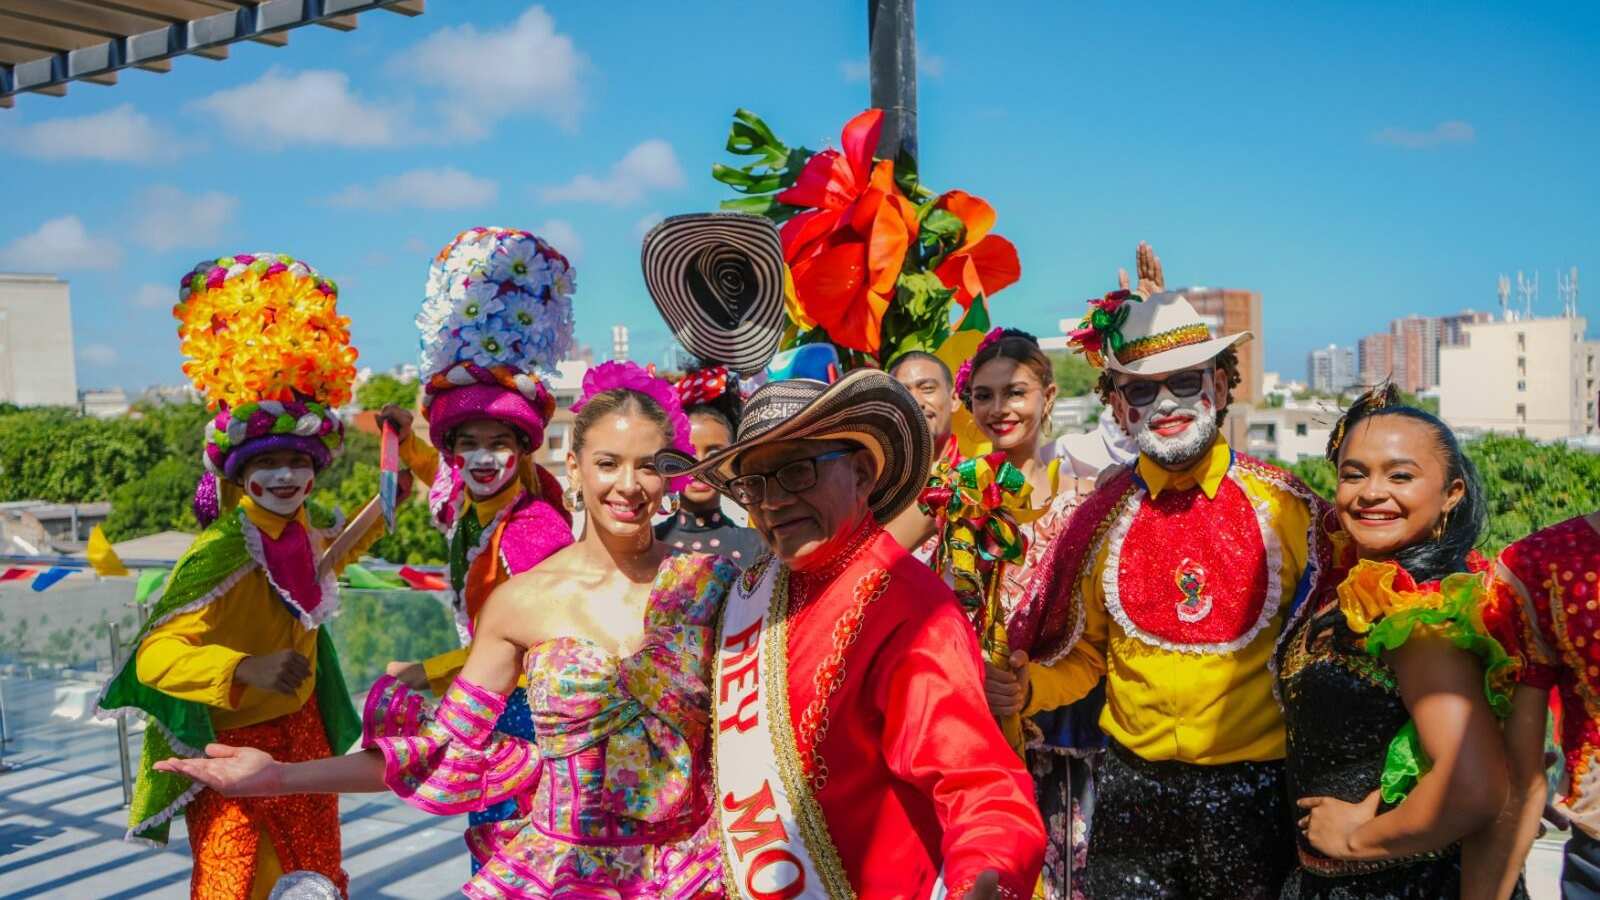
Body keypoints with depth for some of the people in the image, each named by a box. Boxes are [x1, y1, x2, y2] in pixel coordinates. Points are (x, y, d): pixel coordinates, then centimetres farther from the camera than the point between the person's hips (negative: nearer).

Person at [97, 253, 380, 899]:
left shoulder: (299, 533, -2)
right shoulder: (220, 555, -24)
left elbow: (331, 558, 23)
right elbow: (154, 657, -31)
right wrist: (247, 669, -43)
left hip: (302, 732, 7)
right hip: (233, 747, -7)